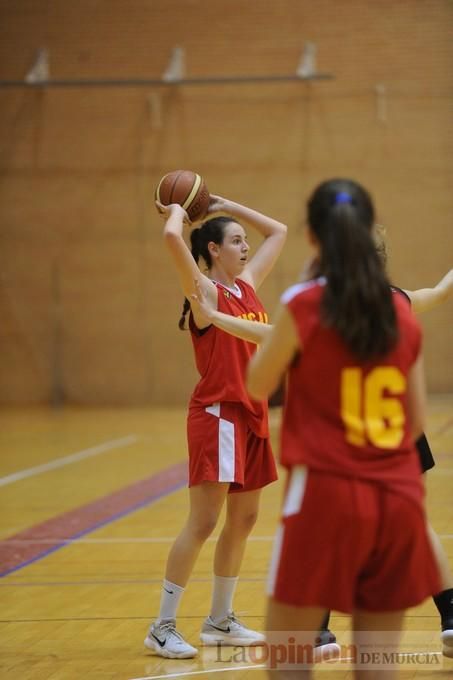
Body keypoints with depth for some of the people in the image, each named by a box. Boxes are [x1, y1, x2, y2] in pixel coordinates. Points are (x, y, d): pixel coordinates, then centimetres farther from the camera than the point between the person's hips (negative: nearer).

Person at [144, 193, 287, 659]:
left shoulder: (248, 284, 11)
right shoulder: (205, 292, -10)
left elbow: (277, 232, 25)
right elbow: (171, 237, -27)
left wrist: (225, 206, 18)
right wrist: (178, 212, -5)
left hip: (251, 415, 8)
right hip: (217, 414, -8)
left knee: (243, 520, 13)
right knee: (203, 522, -10)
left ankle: (220, 622, 24)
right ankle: (162, 628, -3)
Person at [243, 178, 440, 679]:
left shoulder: (303, 305, -7)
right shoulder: (402, 312, 6)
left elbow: (257, 387, 7)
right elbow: (417, 421, 12)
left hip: (325, 493, -4)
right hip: (397, 499, 4)